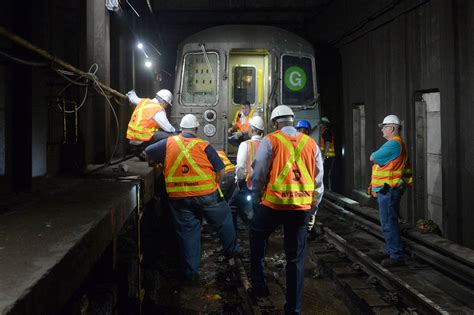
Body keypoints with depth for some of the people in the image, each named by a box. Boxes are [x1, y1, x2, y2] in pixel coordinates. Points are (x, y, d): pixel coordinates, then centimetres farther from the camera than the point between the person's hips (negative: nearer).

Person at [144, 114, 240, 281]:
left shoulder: (168, 143, -1)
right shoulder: (203, 146, -6)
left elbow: (148, 152, 7)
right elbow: (220, 170, -4)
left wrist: (154, 164, 27)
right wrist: (214, 185, 14)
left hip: (179, 198, 2)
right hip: (206, 196, -2)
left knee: (187, 232, 11)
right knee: (223, 221, 22)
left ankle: (191, 272, 16)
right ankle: (231, 250, 37)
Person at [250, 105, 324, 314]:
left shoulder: (270, 141, -5)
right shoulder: (311, 143, 6)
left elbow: (258, 174, -5)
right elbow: (319, 180, 10)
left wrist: (256, 198, 11)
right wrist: (312, 209, 18)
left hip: (274, 204, -3)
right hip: (302, 207, 3)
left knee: (257, 236, 25)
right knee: (296, 258, 11)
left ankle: (258, 283, 27)